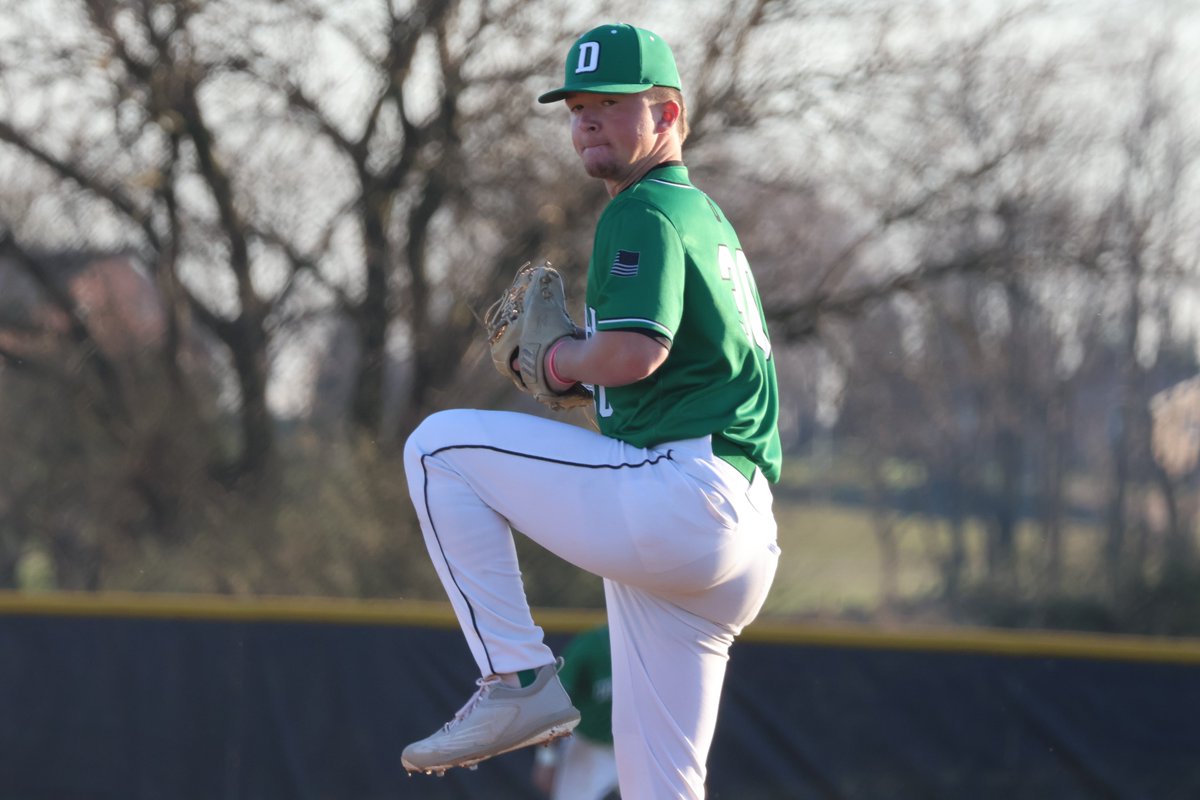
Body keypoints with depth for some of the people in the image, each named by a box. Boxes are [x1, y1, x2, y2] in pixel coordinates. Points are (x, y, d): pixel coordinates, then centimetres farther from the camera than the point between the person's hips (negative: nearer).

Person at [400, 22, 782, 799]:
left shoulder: (641, 212, -5)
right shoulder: (709, 218, 26)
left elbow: (631, 353, -22)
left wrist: (565, 359, -2)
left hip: (675, 496, -10)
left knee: (441, 446, -3)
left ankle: (519, 678, -7)